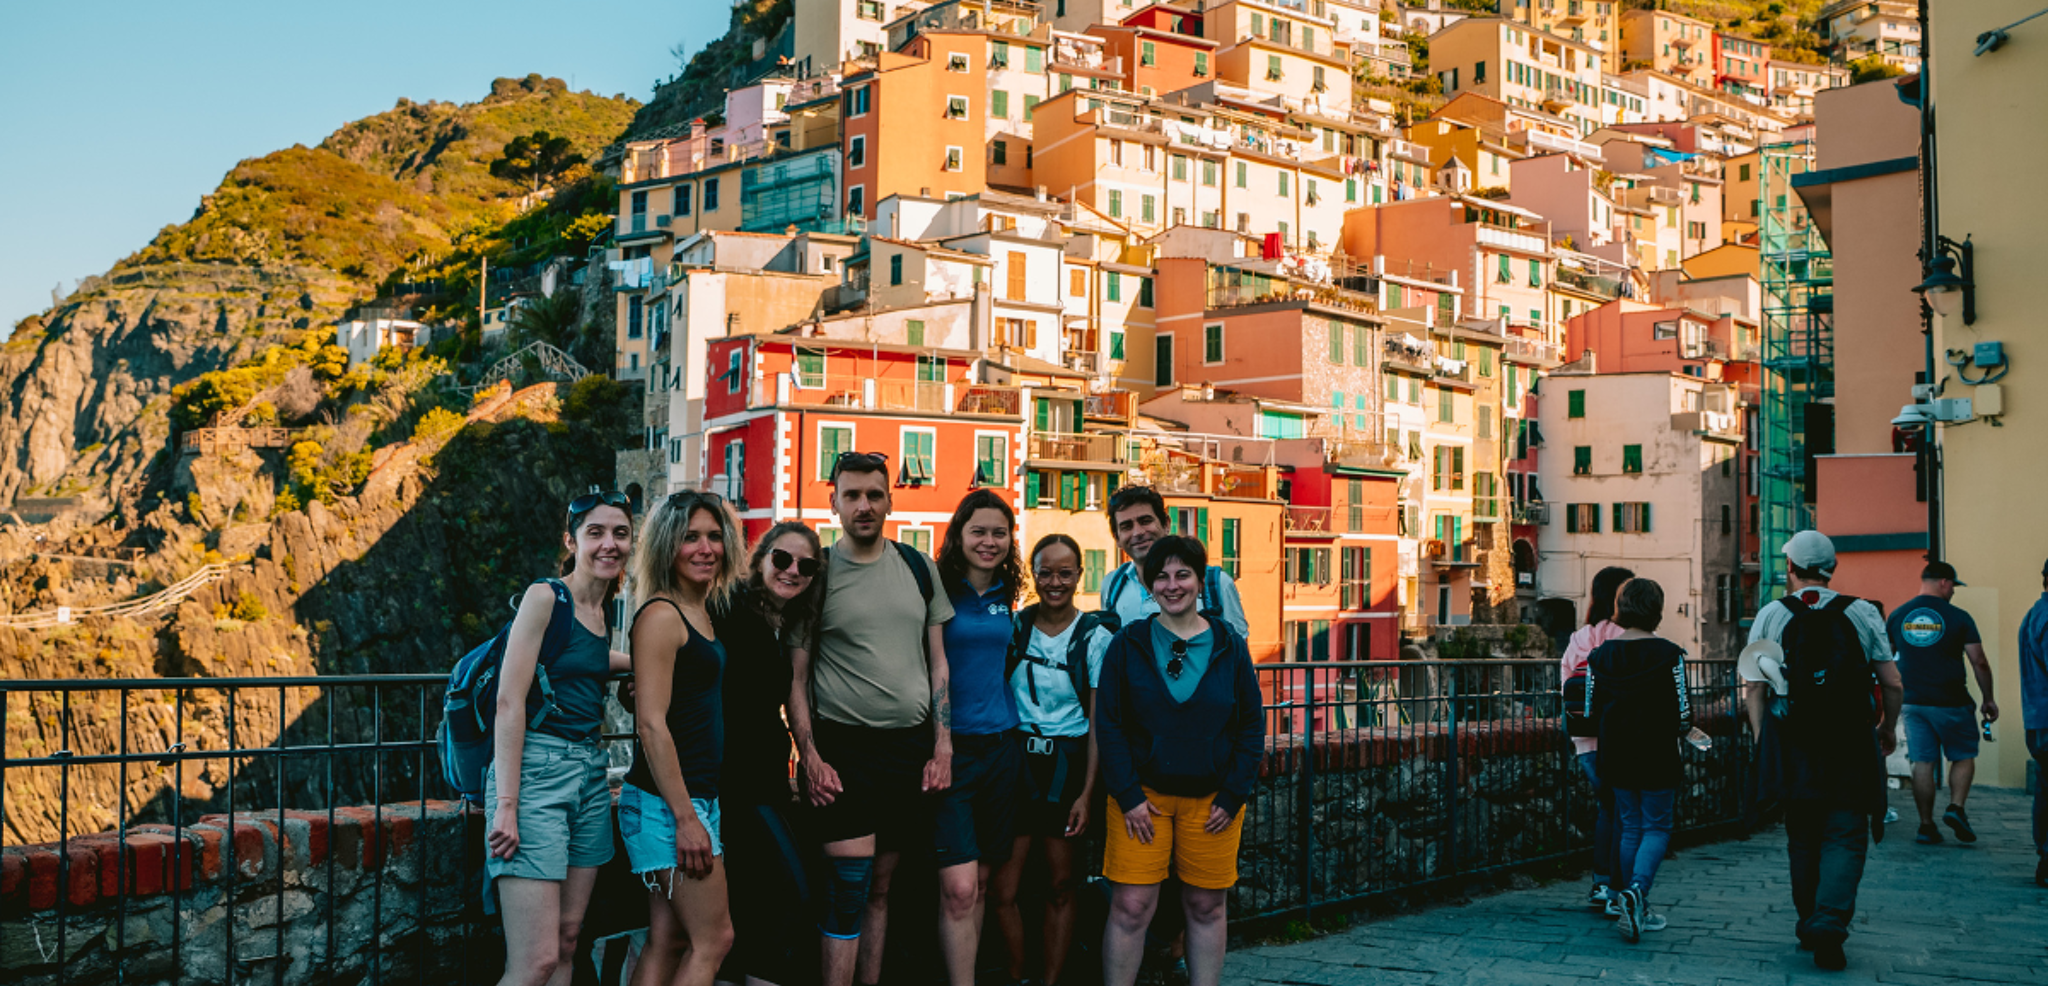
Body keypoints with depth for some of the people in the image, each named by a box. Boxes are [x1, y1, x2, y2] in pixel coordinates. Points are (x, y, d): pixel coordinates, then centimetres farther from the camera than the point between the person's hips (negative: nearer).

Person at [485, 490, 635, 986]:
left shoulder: (601, 612, 15)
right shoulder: (545, 596, -7)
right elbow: (509, 704, -13)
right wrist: (506, 806, -19)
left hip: (590, 776, 8)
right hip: (538, 771, -8)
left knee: (567, 942, 8)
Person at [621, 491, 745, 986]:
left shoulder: (702, 613, 14)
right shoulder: (661, 615, -12)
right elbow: (651, 724, -18)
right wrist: (686, 818, -20)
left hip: (696, 794, 9)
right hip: (666, 799, -9)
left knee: (669, 942, 10)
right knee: (713, 939, -5)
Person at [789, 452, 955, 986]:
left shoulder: (919, 568, 9)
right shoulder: (817, 572, -1)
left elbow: (938, 662, 11)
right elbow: (796, 676, 0)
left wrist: (942, 747, 4)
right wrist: (810, 757, -9)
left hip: (911, 747, 3)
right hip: (842, 747, -3)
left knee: (882, 886, 10)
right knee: (849, 890, -8)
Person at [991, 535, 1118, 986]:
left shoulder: (1095, 636, -2)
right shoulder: (1016, 626, 3)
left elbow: (1099, 723, -2)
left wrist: (1087, 793, -9)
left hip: (1067, 766, -1)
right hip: (1017, 760, 2)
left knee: (1060, 888, 6)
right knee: (1003, 889, -3)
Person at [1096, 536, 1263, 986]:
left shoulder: (1229, 646, 2)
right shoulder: (1128, 645, -1)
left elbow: (1253, 725, 4)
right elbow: (1107, 725, -1)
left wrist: (1233, 796, -3)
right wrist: (1128, 796, -9)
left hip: (1211, 797, 1)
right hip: (1143, 794, -1)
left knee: (1206, 907, 8)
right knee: (1130, 908, -4)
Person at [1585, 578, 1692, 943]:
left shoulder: (1600, 656, -1)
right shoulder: (1668, 655, -12)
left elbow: (1591, 714, 2)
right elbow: (1683, 715, -11)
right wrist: (1680, 729, 12)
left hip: (1616, 757, 4)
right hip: (1657, 757, -4)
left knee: (1630, 828, 14)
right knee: (1657, 828, 7)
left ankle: (1635, 911, 18)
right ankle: (1637, 889, -16)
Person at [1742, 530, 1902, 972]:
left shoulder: (1771, 615, 1)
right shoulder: (1863, 613, 1)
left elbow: (1753, 687, -2)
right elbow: (1892, 683, 2)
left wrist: (1761, 738, 4)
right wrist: (1888, 728, 18)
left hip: (1792, 748, 1)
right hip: (1850, 747, -1)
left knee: (1802, 839, 15)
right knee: (1845, 837, 2)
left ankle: (1810, 924, 23)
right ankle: (1829, 925, -14)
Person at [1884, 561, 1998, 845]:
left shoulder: (1897, 616, 5)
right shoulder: (1958, 618, -7)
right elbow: (1979, 662, -7)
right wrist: (1989, 699, 4)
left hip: (1911, 702, 3)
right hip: (1951, 703, -3)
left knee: (1923, 763, 6)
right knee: (1964, 756, 13)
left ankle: (1926, 826, 6)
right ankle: (1956, 807, -5)